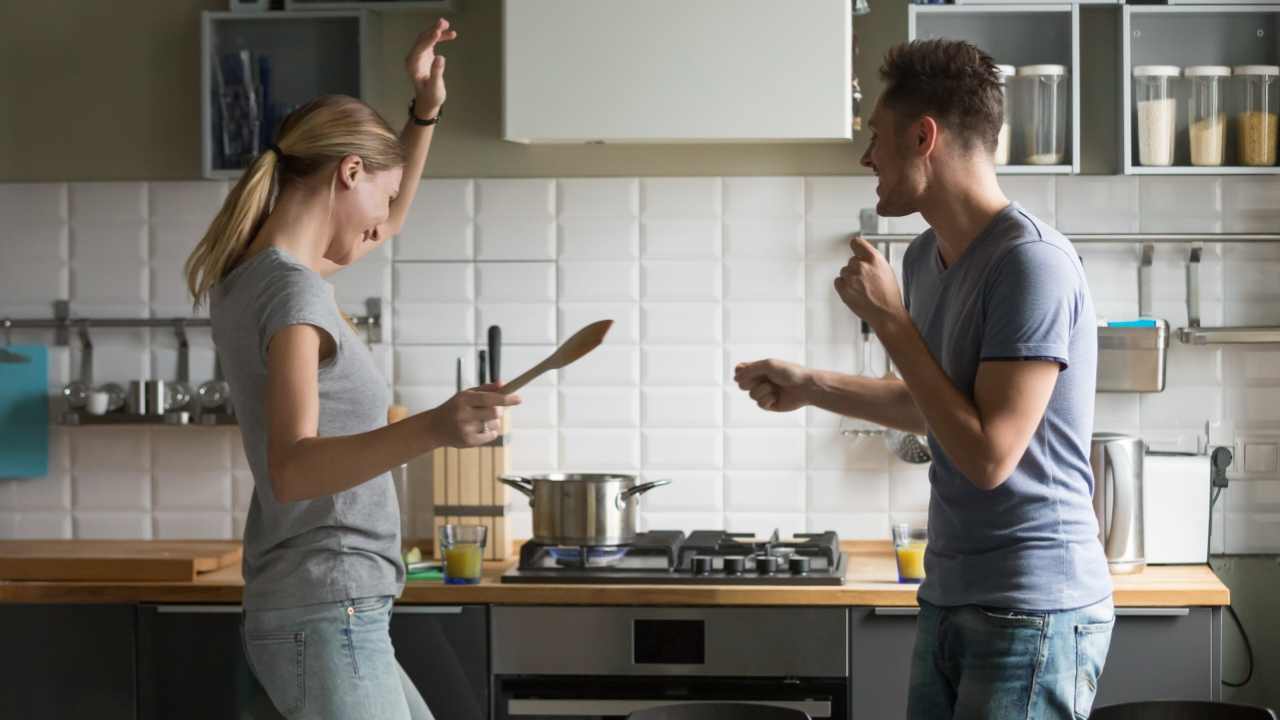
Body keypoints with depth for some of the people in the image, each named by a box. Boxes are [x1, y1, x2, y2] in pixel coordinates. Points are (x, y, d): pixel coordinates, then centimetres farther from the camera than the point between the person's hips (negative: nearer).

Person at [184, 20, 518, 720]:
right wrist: (429, 430, -43)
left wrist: (425, 112, 19)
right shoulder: (294, 290, -16)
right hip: (328, 617, -10)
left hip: (327, 615, 10)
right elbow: (292, 470, -29)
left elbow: (383, 225, 30)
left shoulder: (253, 274, 12)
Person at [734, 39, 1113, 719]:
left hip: (1031, 612, -8)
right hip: (948, 598, 8)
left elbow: (987, 455, -22)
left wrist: (890, 319, -16)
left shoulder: (1030, 262, -18)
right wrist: (809, 386, 21)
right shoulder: (925, 258, 8)